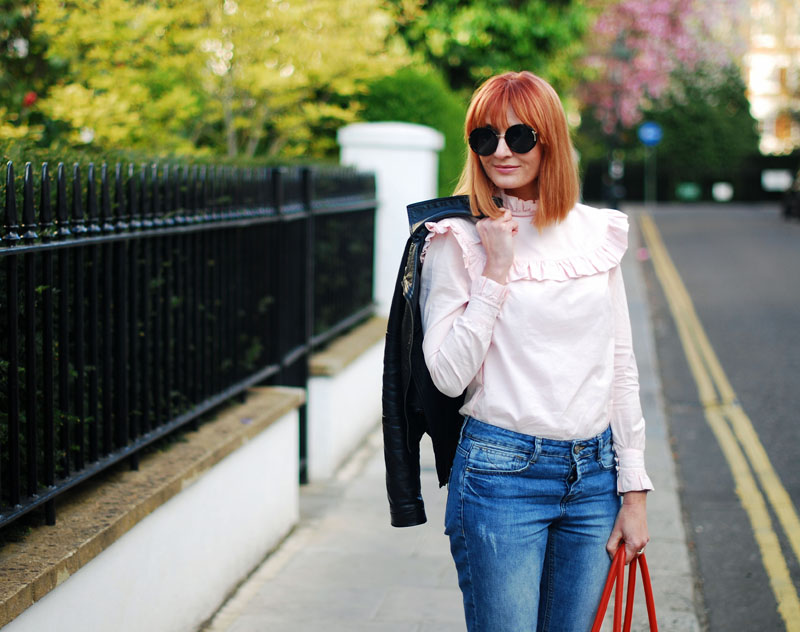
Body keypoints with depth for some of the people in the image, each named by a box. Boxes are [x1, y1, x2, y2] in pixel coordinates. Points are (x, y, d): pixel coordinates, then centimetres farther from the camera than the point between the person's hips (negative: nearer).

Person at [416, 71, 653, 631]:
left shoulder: (598, 232, 6)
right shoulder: (458, 240, -5)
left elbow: (621, 368, 10)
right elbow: (448, 375, -12)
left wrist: (634, 491, 7)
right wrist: (496, 271, -15)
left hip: (594, 473, 4)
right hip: (503, 474, -4)